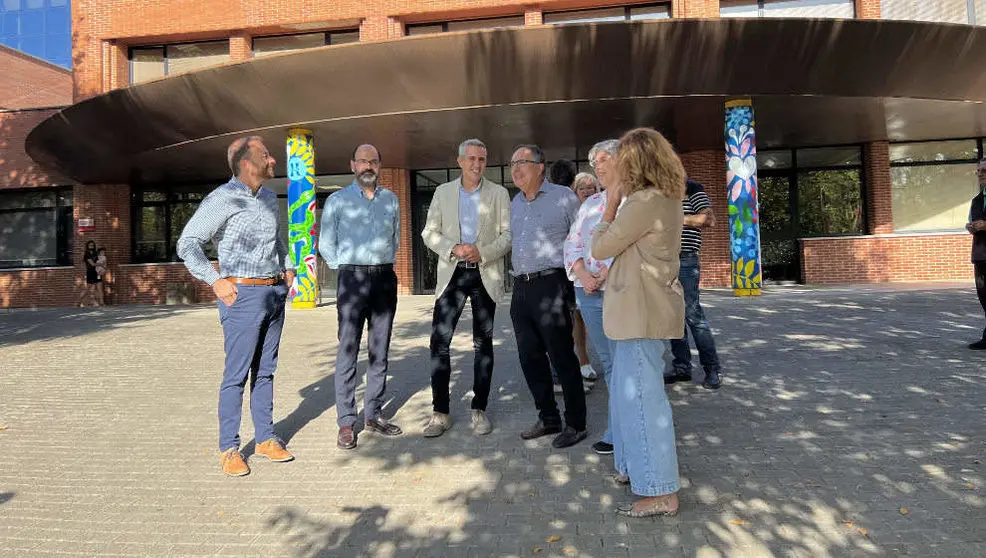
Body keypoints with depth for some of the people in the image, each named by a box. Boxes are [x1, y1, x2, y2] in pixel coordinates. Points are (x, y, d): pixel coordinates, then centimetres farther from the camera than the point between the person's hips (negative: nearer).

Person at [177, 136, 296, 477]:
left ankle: (265, 439, 21)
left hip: (275, 292, 7)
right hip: (243, 293, -6)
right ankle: (229, 449, 9)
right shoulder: (223, 199, -9)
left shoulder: (269, 198, 13)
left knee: (265, 370, 12)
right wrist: (215, 281, -14)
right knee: (237, 374, -2)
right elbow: (187, 243, -9)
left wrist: (287, 267, 18)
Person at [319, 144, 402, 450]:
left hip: (385, 278, 4)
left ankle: (373, 414, 16)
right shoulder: (338, 200, 3)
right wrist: (348, 270, 3)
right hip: (353, 279, -3)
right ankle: (346, 422, 0)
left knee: (379, 350, 7)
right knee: (348, 351, -5)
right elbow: (325, 244, 6)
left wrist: (385, 264, 15)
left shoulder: (391, 200, 13)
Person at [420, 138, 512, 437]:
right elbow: (429, 232, 5)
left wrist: (482, 252, -17)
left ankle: (479, 409, 17)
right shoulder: (443, 192, 9)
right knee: (439, 340, -5)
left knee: (483, 343, 5)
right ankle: (440, 413, 5)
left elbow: (508, 233, 0)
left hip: (486, 274, 0)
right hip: (452, 273, 1)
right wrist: (454, 248, -14)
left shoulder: (499, 193, 6)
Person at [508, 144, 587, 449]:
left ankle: (575, 424, 10)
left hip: (551, 285, -7)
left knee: (562, 357, -3)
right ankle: (548, 418, 24)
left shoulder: (563, 197, -3)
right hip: (521, 288, 7)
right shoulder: (515, 203, 17)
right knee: (530, 356, 10)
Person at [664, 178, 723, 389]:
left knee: (692, 314, -8)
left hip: (685, 260, -7)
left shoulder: (691, 188, -1)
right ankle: (681, 367, 14)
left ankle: (712, 370, 0)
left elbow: (709, 219, -13)